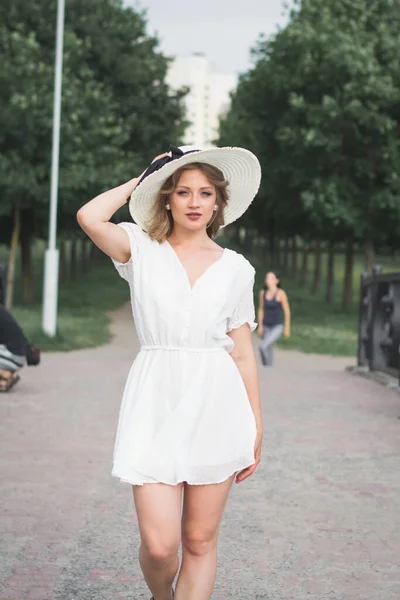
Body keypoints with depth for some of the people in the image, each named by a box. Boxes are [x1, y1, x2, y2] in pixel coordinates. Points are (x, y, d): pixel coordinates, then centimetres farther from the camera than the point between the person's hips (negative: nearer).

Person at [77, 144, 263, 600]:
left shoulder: (235, 268, 9)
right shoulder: (142, 249, 6)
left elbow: (243, 352, 11)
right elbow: (89, 217, -13)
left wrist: (256, 429, 8)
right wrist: (139, 181, 3)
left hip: (216, 403, 2)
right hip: (156, 403, -1)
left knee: (199, 541, 5)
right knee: (158, 545, -6)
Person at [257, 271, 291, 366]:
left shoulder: (281, 293, -15)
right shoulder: (263, 293, 0)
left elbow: (287, 311, -9)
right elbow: (261, 309, 9)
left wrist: (287, 328, -5)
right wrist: (260, 326, 4)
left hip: (277, 327, -5)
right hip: (266, 327, 5)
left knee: (263, 346, -21)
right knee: (268, 351, 10)